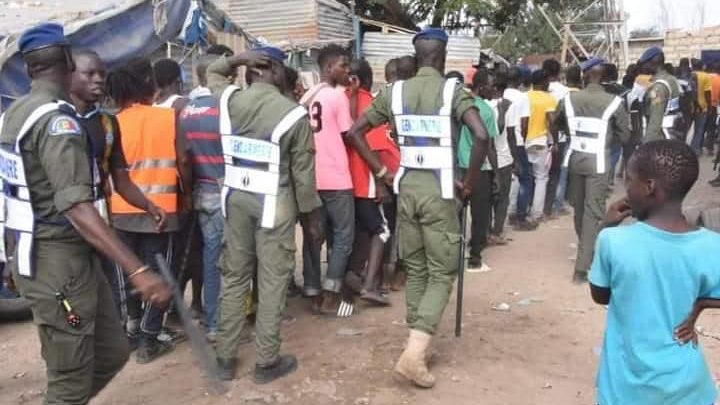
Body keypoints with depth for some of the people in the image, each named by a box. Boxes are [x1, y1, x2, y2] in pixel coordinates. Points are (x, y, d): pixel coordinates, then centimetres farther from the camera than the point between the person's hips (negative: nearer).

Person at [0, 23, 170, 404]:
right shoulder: (57, 119, -20)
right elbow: (77, 208, -30)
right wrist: (138, 271, -35)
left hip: (38, 253, 10)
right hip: (58, 261, -10)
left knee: (112, 351, 16)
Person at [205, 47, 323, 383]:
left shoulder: (229, 100, 1)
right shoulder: (294, 114, -10)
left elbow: (213, 73, 25)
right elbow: (303, 174, -9)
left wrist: (238, 58, 7)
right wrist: (312, 216, 2)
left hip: (236, 197, 5)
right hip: (274, 203, -4)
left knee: (234, 276, 13)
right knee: (272, 282, 4)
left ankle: (225, 357, 22)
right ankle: (267, 362, 13)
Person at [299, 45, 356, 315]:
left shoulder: (307, 97, 12)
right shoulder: (338, 95, -9)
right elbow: (349, 135, -5)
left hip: (310, 177, 7)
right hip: (336, 179, -7)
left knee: (313, 236, 11)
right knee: (343, 237, 3)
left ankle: (313, 294, 15)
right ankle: (329, 295, 1)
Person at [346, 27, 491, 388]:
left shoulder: (396, 92, 6)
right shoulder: (452, 91, -6)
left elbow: (354, 131, 6)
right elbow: (481, 136, -20)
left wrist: (381, 171, 8)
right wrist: (469, 182, -8)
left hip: (406, 186, 5)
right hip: (439, 190, -4)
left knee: (415, 269, 16)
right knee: (442, 273, 3)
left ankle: (417, 345, 24)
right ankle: (414, 354, -7)